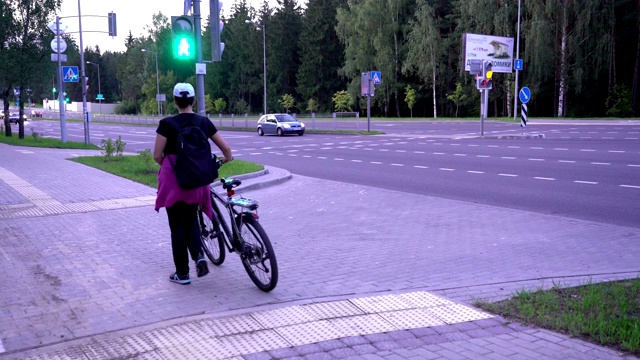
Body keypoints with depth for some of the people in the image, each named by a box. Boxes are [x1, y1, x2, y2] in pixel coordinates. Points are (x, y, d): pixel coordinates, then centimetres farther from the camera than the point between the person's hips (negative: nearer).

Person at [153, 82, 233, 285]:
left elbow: (157, 156, -9)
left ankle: (182, 274, 14)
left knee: (177, 225, 7)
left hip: (173, 179, -3)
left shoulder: (167, 124, -9)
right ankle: (199, 256, 2)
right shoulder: (204, 122, 1)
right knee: (191, 219, 23)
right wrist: (226, 159, 27)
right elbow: (226, 148, 5)